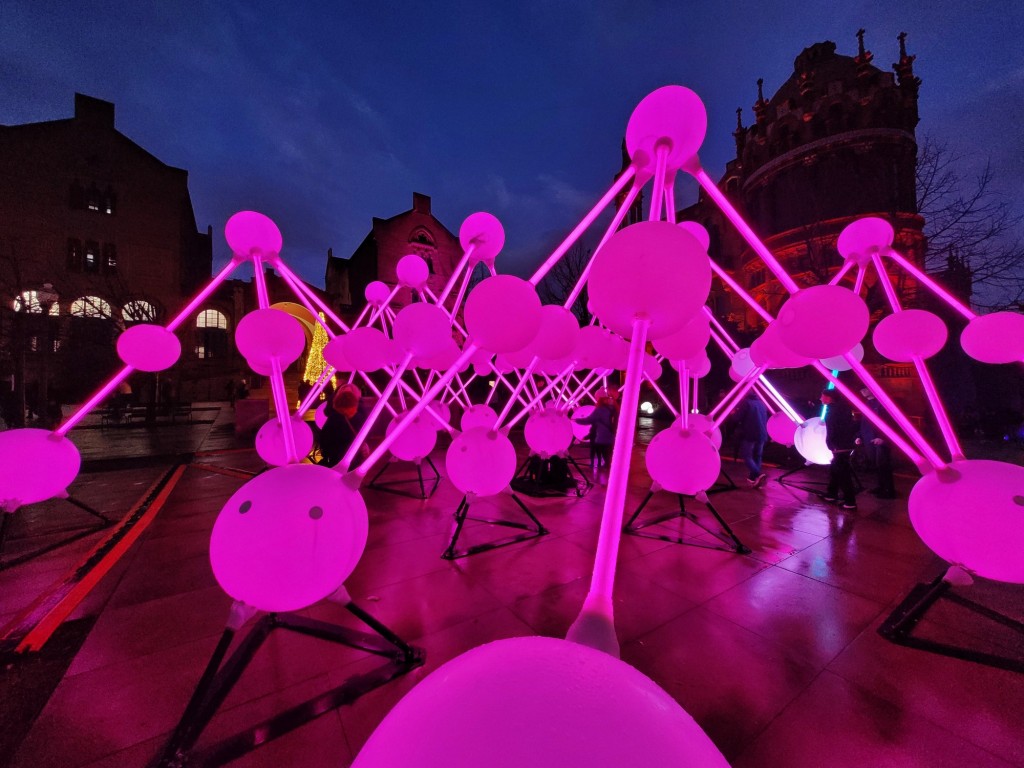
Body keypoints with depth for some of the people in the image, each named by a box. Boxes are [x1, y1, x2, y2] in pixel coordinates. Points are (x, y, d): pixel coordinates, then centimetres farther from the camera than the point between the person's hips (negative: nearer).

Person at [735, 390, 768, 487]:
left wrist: (735, 413, 9)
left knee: (746, 456, -2)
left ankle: (759, 475, -20)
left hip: (749, 434, -7)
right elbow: (766, 419, 25)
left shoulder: (746, 402, -8)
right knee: (757, 456, 13)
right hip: (761, 434, 7)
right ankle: (753, 479, 15)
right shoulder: (762, 403, 14)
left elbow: (738, 417, -11)